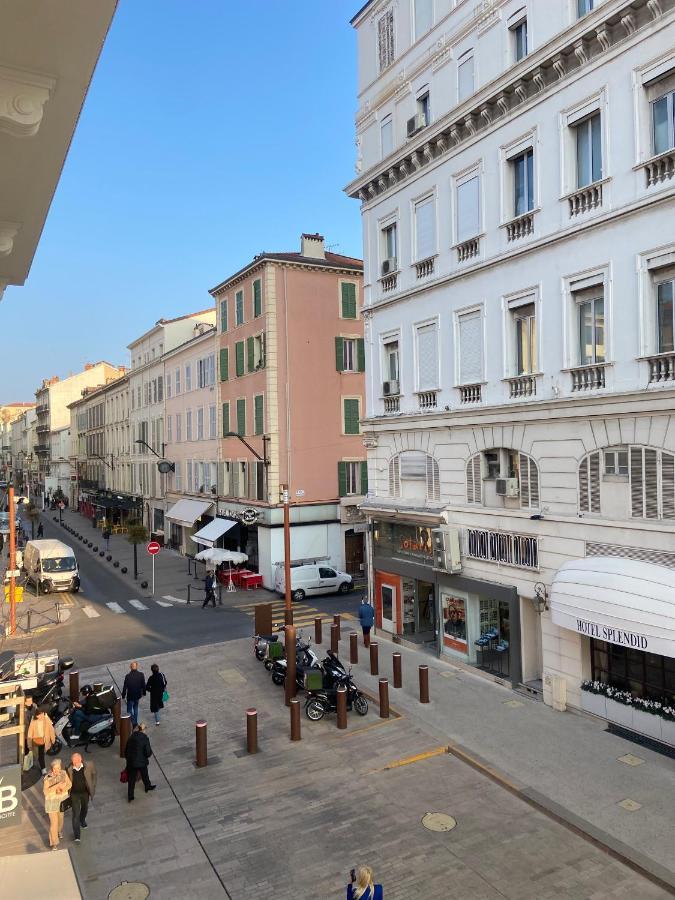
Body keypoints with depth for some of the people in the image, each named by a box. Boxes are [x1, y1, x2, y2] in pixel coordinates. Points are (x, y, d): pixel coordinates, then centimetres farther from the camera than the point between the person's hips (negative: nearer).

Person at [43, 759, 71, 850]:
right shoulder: (47, 778, -24)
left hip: (62, 800, 4)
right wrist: (57, 785, -40)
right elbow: (46, 791, -31)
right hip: (52, 801, -4)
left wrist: (62, 789, -24)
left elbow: (69, 784, -6)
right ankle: (54, 842, 15)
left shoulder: (63, 773, -14)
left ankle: (59, 831, 54)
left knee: (60, 817, 24)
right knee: (53, 822, -4)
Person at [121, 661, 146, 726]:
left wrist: (123, 696, 0)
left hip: (130, 696, -4)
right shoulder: (141, 675, -12)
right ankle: (135, 722, 32)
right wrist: (143, 693, 12)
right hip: (138, 695, 4)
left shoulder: (127, 676, -21)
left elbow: (125, 687, -13)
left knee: (129, 710, 10)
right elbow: (143, 685, -3)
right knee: (135, 708, 24)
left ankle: (133, 723, 4)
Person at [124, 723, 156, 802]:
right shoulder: (145, 738, -20)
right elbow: (148, 752, -19)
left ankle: (130, 796, 22)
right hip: (142, 762, -3)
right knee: (145, 775, 23)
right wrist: (149, 754, 4)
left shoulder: (131, 737, -7)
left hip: (131, 762, 3)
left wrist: (127, 758, 18)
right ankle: (148, 787, 45)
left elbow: (126, 750, 3)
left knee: (131, 779, 14)